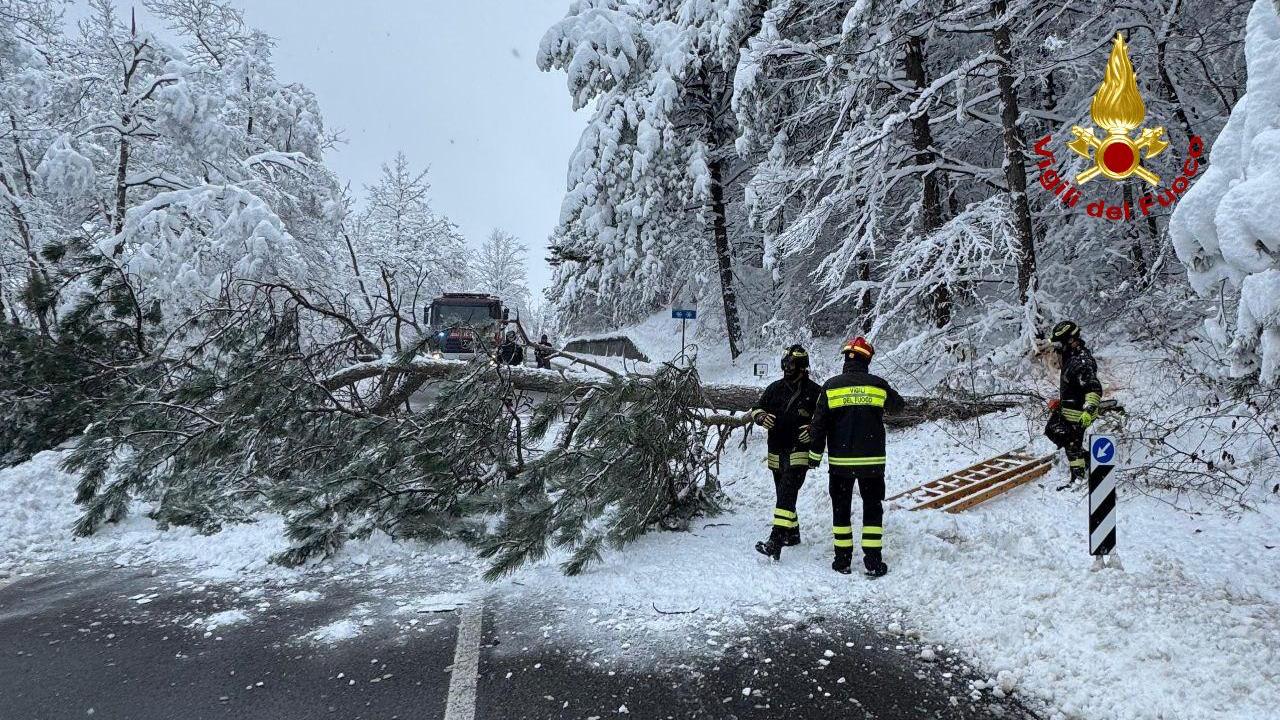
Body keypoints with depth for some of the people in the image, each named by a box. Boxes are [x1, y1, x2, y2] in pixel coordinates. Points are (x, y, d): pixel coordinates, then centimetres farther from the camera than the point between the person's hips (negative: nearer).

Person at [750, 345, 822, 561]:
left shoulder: (814, 391, -3)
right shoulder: (775, 388, 10)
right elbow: (756, 408, 14)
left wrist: (813, 429, -20)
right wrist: (762, 416, -9)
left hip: (799, 452, -6)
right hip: (776, 452, 6)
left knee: (786, 494, -19)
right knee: (783, 495, 17)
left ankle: (776, 542, -26)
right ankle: (792, 534, 36)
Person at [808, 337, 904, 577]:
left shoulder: (831, 386, -5)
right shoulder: (879, 385, -4)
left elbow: (818, 424, -4)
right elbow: (898, 405, 17)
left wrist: (815, 454, 6)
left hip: (840, 461, 0)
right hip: (872, 461, 0)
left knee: (841, 508, 11)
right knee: (873, 508, 10)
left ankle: (843, 560, 14)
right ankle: (873, 561, 8)